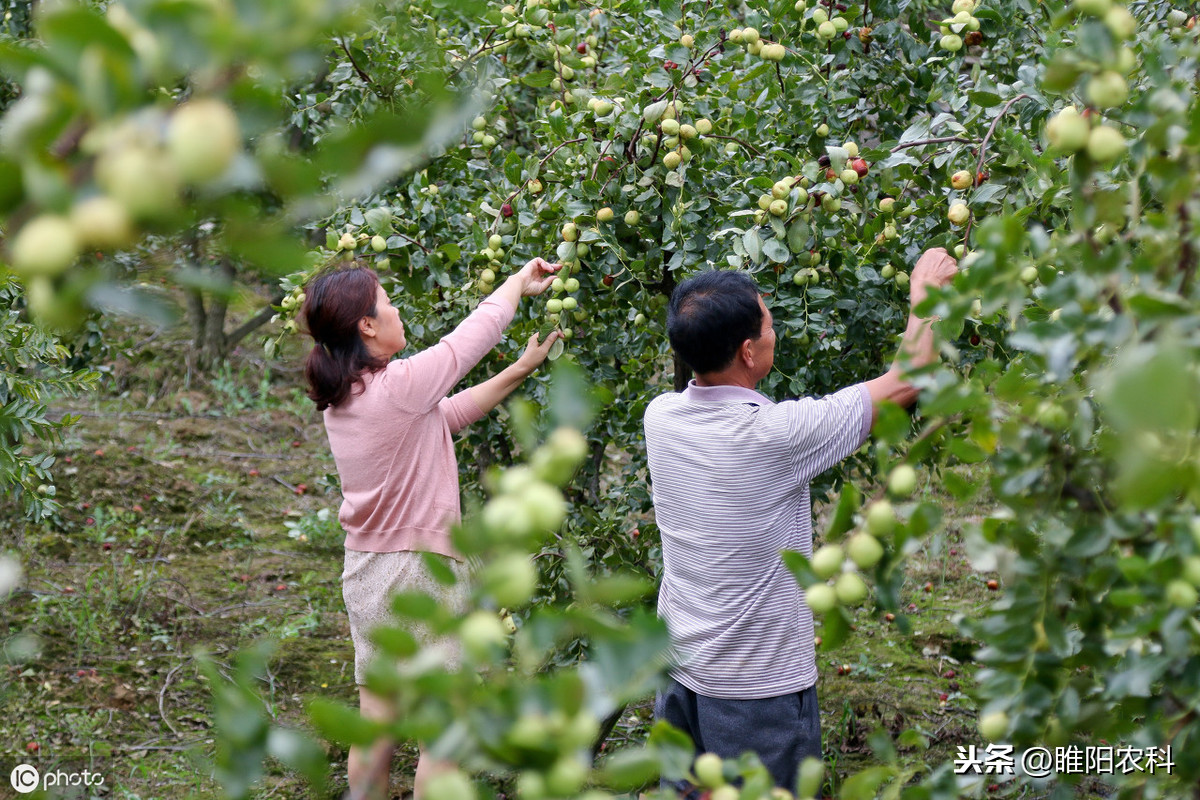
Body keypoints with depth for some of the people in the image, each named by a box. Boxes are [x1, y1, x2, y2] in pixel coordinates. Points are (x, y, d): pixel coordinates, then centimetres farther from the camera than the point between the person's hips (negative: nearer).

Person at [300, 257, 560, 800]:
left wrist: (523, 368, 16)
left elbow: (446, 414, 13)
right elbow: (478, 330, -6)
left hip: (363, 571, 8)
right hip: (421, 570, -8)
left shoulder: (340, 399, 5)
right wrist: (522, 280, 13)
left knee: (376, 726, 14)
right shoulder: (401, 385, -20)